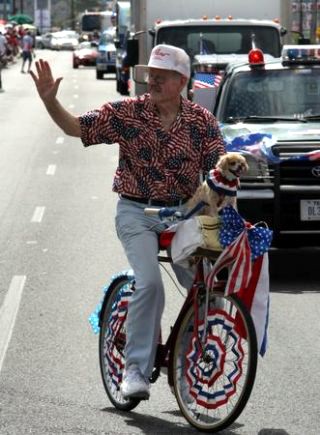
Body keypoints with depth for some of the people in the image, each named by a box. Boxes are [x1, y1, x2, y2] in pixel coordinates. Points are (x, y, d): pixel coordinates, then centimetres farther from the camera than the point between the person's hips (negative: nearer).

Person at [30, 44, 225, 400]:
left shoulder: (202, 121, 0)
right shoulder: (126, 113, -3)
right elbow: (75, 127, -3)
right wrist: (49, 101, -18)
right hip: (137, 213, -2)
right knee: (149, 283, -22)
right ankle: (136, 369, -13)